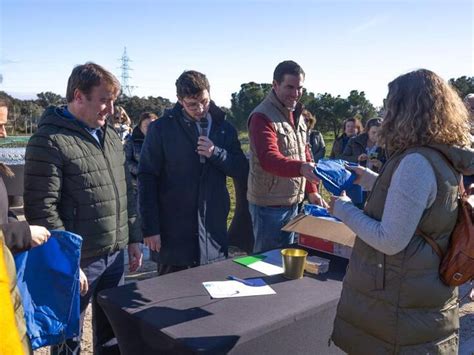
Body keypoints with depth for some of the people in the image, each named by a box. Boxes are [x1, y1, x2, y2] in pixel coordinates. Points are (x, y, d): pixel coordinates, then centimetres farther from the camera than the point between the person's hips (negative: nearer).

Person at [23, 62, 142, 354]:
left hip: (115, 255, 7)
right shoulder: (50, 141, -14)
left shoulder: (110, 135, 10)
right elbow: (41, 209, -17)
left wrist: (133, 239, 13)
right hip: (79, 261, -7)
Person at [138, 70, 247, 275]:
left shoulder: (224, 128, 6)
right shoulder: (161, 129, -5)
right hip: (174, 231, -3)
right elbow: (147, 179, -6)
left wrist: (216, 153, -14)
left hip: (214, 228, 3)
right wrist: (150, 228, -10)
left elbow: (241, 169, 5)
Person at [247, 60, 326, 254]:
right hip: (269, 205, -8)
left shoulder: (297, 114, 10)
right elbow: (268, 158, -31)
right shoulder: (262, 117, -18)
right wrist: (301, 168, -48)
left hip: (293, 201, 8)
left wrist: (311, 190, 14)